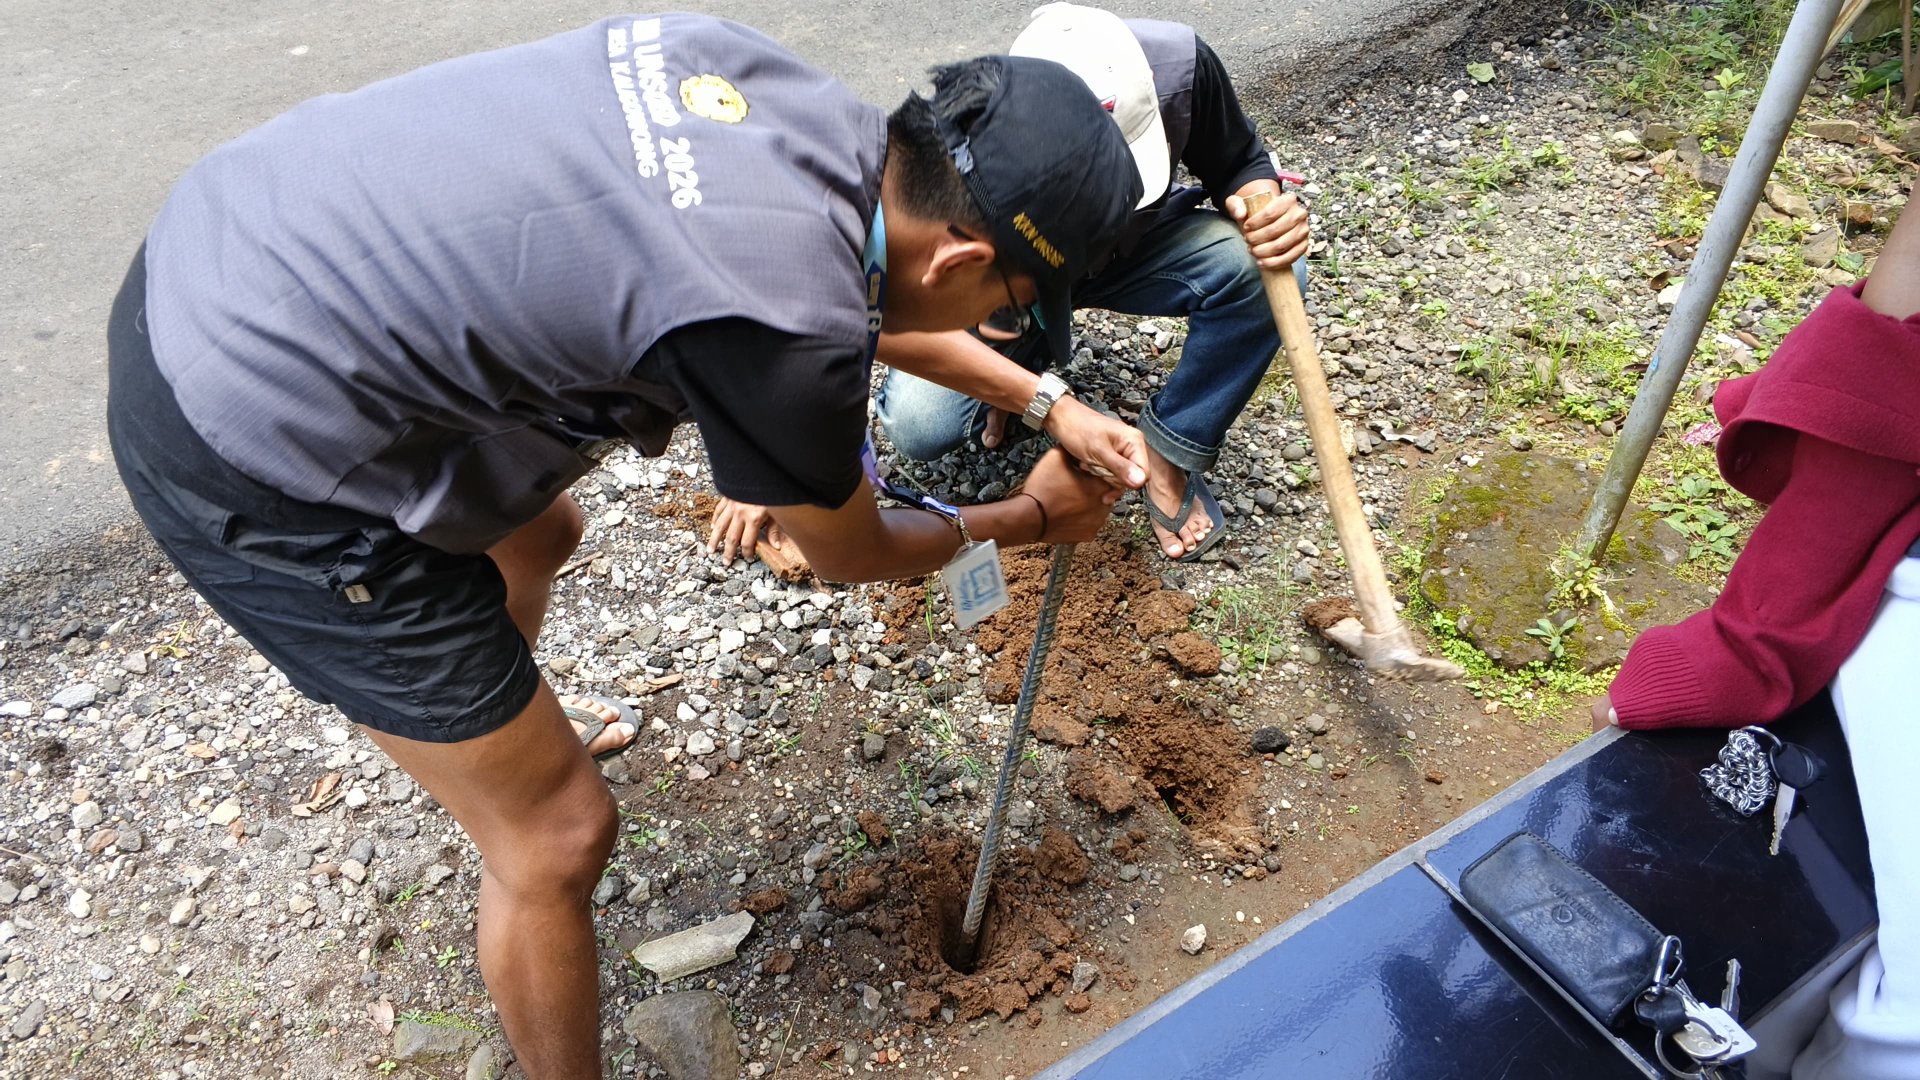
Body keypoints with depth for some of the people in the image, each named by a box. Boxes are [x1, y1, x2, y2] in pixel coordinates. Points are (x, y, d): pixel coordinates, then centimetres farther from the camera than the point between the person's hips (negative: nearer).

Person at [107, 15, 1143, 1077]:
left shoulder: (763, 75, -5)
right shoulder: (785, 327, -27)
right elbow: (850, 553, -3)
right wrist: (1029, 518, 14)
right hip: (261, 463, -9)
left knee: (539, 535, 34)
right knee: (559, 833, 3)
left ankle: (499, 731, 66)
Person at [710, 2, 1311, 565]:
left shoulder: (1178, 63, -32)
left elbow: (1240, 164, -11)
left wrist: (1263, 208, -35)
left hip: (1133, 254, 2)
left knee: (1266, 272, -28)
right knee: (919, 428, -26)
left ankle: (1171, 456, -8)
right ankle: (1022, 362, 9)